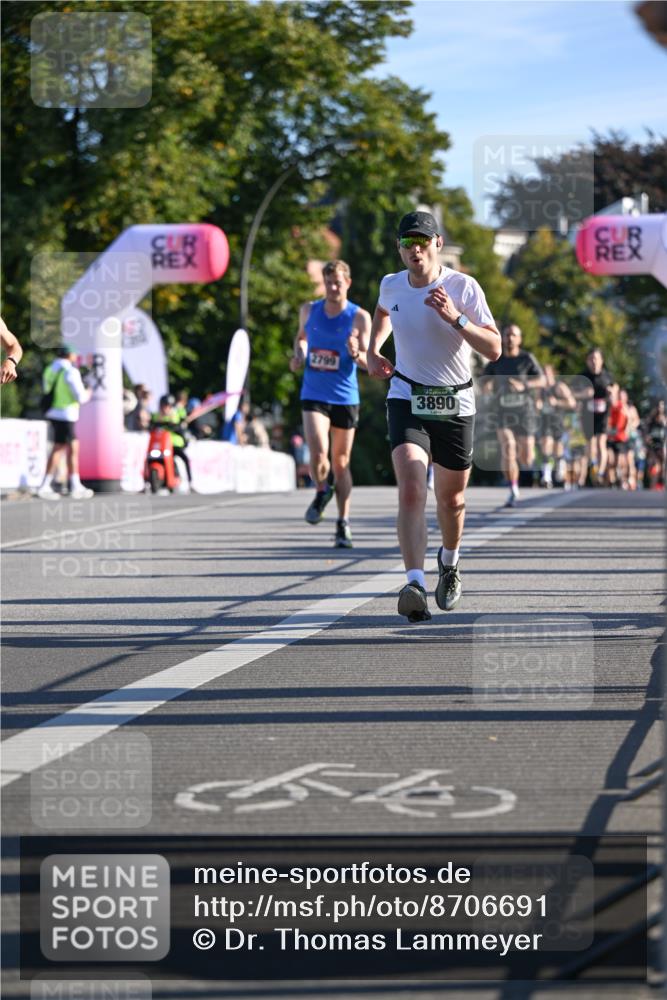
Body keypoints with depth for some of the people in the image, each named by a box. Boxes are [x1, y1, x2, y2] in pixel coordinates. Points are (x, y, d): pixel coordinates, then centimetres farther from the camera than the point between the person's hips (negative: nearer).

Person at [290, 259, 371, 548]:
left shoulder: (360, 317, -4)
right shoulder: (309, 310, 5)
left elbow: (369, 362, -6)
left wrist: (356, 354, -28)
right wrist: (299, 355, 5)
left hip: (345, 397, -1)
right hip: (313, 394, 1)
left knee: (341, 462, 5)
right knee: (318, 454, -18)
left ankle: (343, 523, 15)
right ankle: (322, 492, 14)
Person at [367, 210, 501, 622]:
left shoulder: (464, 287, -11)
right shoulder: (391, 285, 0)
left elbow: (494, 349, -15)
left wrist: (455, 318, -29)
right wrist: (373, 350, 10)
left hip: (455, 403, 0)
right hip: (407, 400, 0)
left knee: (451, 498, 14)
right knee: (412, 491, -21)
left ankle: (450, 563, 45)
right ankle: (416, 586, -32)